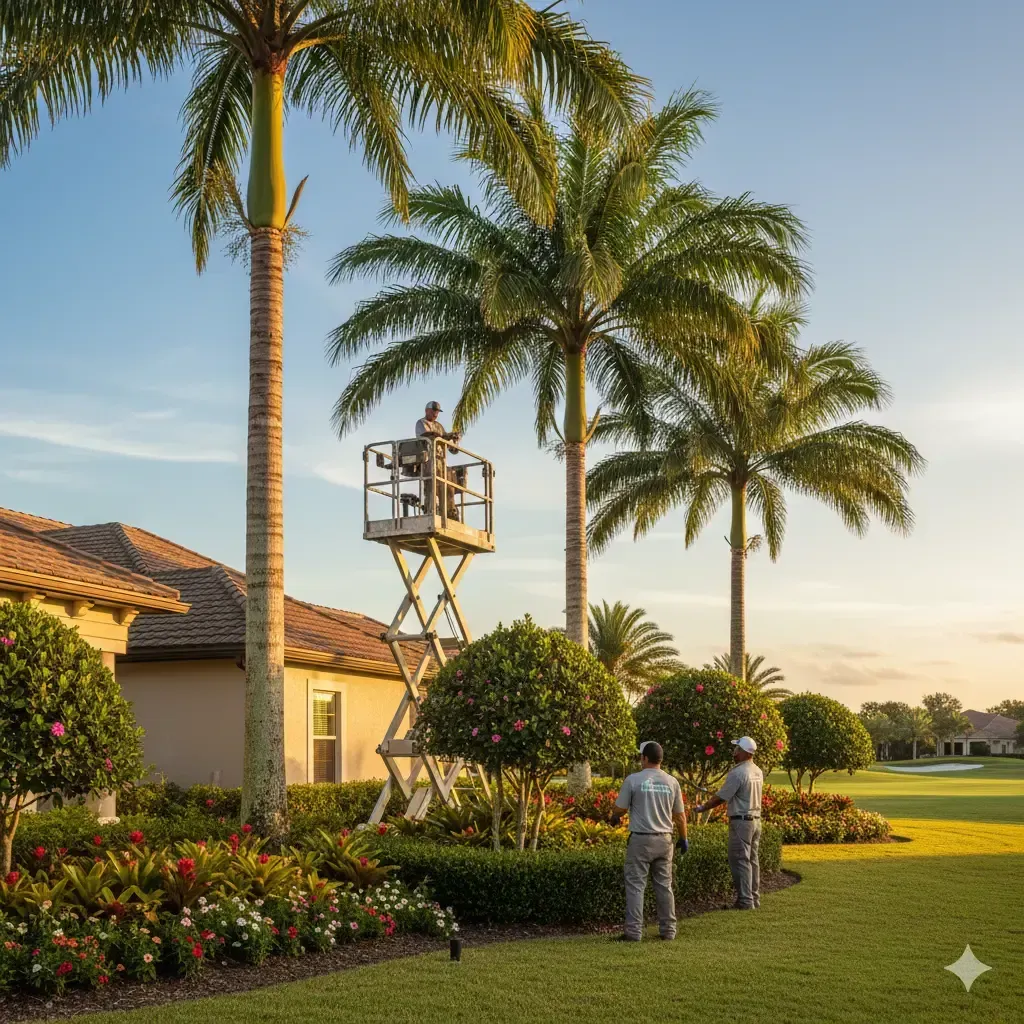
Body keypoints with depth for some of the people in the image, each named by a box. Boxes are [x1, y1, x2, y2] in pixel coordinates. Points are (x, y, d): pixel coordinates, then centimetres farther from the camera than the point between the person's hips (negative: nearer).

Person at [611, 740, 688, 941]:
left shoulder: (633, 779, -8)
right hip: (664, 839, 4)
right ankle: (668, 930, 15)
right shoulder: (671, 782, 3)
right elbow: (680, 815, 8)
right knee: (664, 885, 12)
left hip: (641, 838, -4)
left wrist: (614, 818, 23)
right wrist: (684, 839, 21)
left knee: (635, 885, 1)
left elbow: (619, 809, 0)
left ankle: (633, 931, -2)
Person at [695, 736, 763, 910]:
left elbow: (721, 798, -12)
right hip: (756, 819, 8)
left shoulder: (737, 773, -17)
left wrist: (702, 807, 3)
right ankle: (754, 898, 17)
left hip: (741, 821, -8)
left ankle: (745, 901, -6)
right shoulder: (758, 772, 8)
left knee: (740, 861, -4)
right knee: (752, 860, 13)